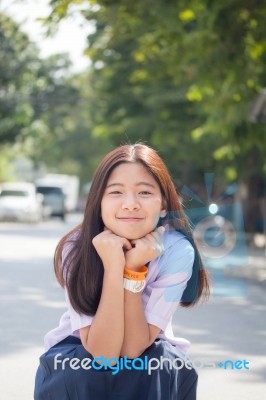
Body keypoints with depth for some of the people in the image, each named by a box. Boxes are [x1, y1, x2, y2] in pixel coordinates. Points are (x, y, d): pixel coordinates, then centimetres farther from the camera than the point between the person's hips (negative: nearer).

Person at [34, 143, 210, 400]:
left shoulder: (177, 250, -25)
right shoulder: (75, 248, -24)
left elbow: (132, 349, -26)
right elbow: (103, 353, -31)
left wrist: (134, 269, -36)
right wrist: (113, 266, -38)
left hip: (148, 354, 0)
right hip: (80, 351, 0)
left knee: (171, 367, -31)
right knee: (79, 372, -32)